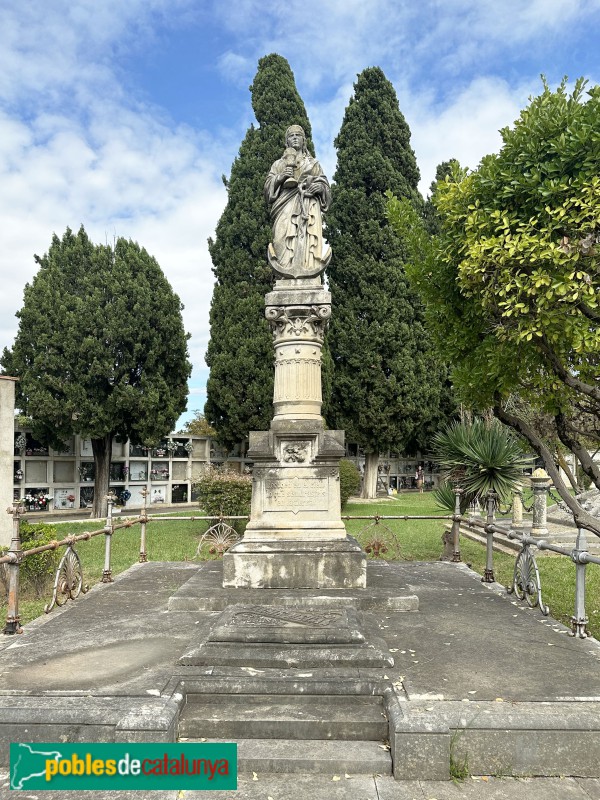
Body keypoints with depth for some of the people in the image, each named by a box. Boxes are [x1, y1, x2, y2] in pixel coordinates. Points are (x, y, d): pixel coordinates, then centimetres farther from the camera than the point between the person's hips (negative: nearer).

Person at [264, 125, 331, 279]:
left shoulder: (314, 163, 27)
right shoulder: (279, 163, 26)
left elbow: (326, 186, 18)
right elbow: (268, 186, 14)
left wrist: (320, 187, -5)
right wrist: (281, 177, -5)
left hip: (309, 206, 0)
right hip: (286, 205, 0)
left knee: (309, 237, -22)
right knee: (286, 237, -24)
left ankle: (309, 276, -32)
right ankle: (288, 276, -34)